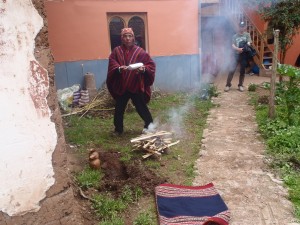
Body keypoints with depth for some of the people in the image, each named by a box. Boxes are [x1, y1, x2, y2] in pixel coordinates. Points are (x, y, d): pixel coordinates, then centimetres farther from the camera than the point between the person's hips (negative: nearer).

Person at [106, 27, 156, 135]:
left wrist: (144, 69, -21)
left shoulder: (140, 51, 1)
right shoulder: (116, 51, 3)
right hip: (121, 86, 2)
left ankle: (150, 126, 25)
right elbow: (112, 64, -8)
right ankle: (118, 129, 28)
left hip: (136, 86, -2)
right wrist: (119, 68, -29)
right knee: (119, 108, 10)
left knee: (141, 107, 6)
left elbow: (151, 64, 0)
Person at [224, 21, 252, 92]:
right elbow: (233, 46, -2)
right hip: (236, 55, 0)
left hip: (244, 56, 0)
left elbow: (249, 44, -5)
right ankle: (228, 85, 4)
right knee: (231, 70, -8)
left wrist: (245, 47, -28)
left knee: (242, 71, 5)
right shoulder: (235, 36, 8)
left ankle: (240, 85, 18)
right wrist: (238, 49, -22)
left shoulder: (247, 35, 7)